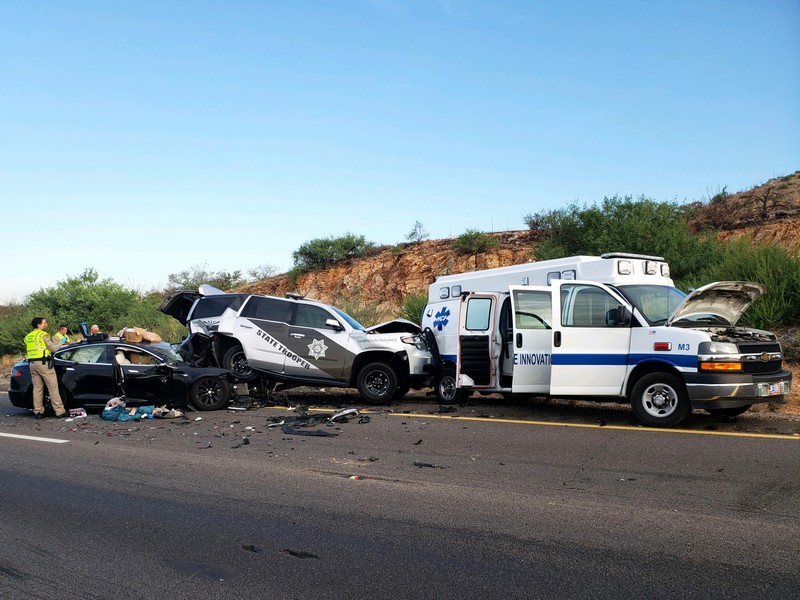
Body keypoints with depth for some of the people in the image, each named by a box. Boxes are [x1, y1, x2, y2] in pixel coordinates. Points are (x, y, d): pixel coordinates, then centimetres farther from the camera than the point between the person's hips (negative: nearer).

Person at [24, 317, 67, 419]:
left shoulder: (28, 337, 16)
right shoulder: (43, 335, -7)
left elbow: (27, 352, 20)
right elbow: (53, 348, -7)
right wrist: (59, 343, 10)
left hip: (32, 364, 7)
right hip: (43, 363, -7)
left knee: (37, 388, 11)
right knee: (53, 388, -5)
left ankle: (38, 411, 11)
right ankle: (59, 411, -6)